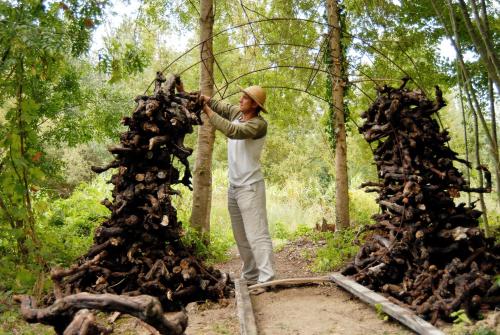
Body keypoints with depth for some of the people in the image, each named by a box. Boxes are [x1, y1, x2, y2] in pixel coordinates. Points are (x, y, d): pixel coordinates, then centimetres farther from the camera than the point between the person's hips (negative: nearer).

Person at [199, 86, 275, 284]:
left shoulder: (259, 124, -17)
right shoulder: (237, 113, 7)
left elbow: (232, 131, -28)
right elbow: (219, 106, 8)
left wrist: (207, 111, -22)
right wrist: (202, 98, -12)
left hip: (250, 187, -8)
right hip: (234, 186, 8)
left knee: (257, 235, -13)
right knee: (242, 237, 13)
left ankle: (267, 280, -15)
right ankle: (250, 277, 22)